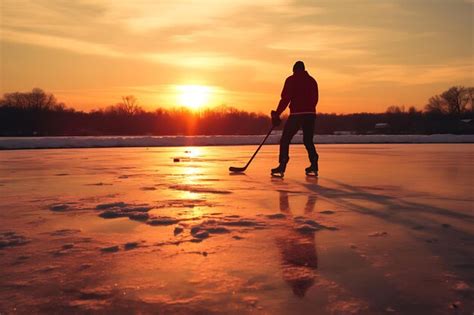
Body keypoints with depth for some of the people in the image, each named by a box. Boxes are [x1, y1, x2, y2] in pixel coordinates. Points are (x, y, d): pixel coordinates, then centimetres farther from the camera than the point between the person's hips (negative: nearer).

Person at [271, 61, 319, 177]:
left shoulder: (291, 80, -1)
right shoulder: (312, 80, 14)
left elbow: (285, 99, -6)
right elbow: (315, 99, 14)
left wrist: (277, 114, -2)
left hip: (296, 114, -5)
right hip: (310, 114, 5)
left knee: (285, 140, 1)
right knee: (308, 140, 19)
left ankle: (281, 168, -9)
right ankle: (314, 167, 13)